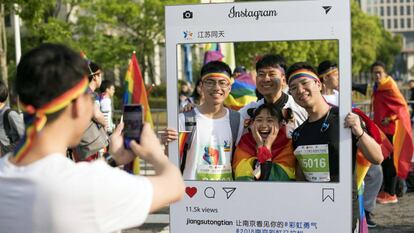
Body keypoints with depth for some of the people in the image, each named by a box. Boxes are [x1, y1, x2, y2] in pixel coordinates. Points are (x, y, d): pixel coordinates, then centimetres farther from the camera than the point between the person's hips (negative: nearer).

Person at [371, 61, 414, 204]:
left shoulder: (389, 87, -13)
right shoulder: (378, 88, 13)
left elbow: (402, 106, -16)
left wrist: (390, 118, -18)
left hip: (390, 129, -9)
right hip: (382, 129, 9)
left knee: (389, 161, -5)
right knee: (384, 160, 12)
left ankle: (391, 195, 0)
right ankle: (387, 191, 20)